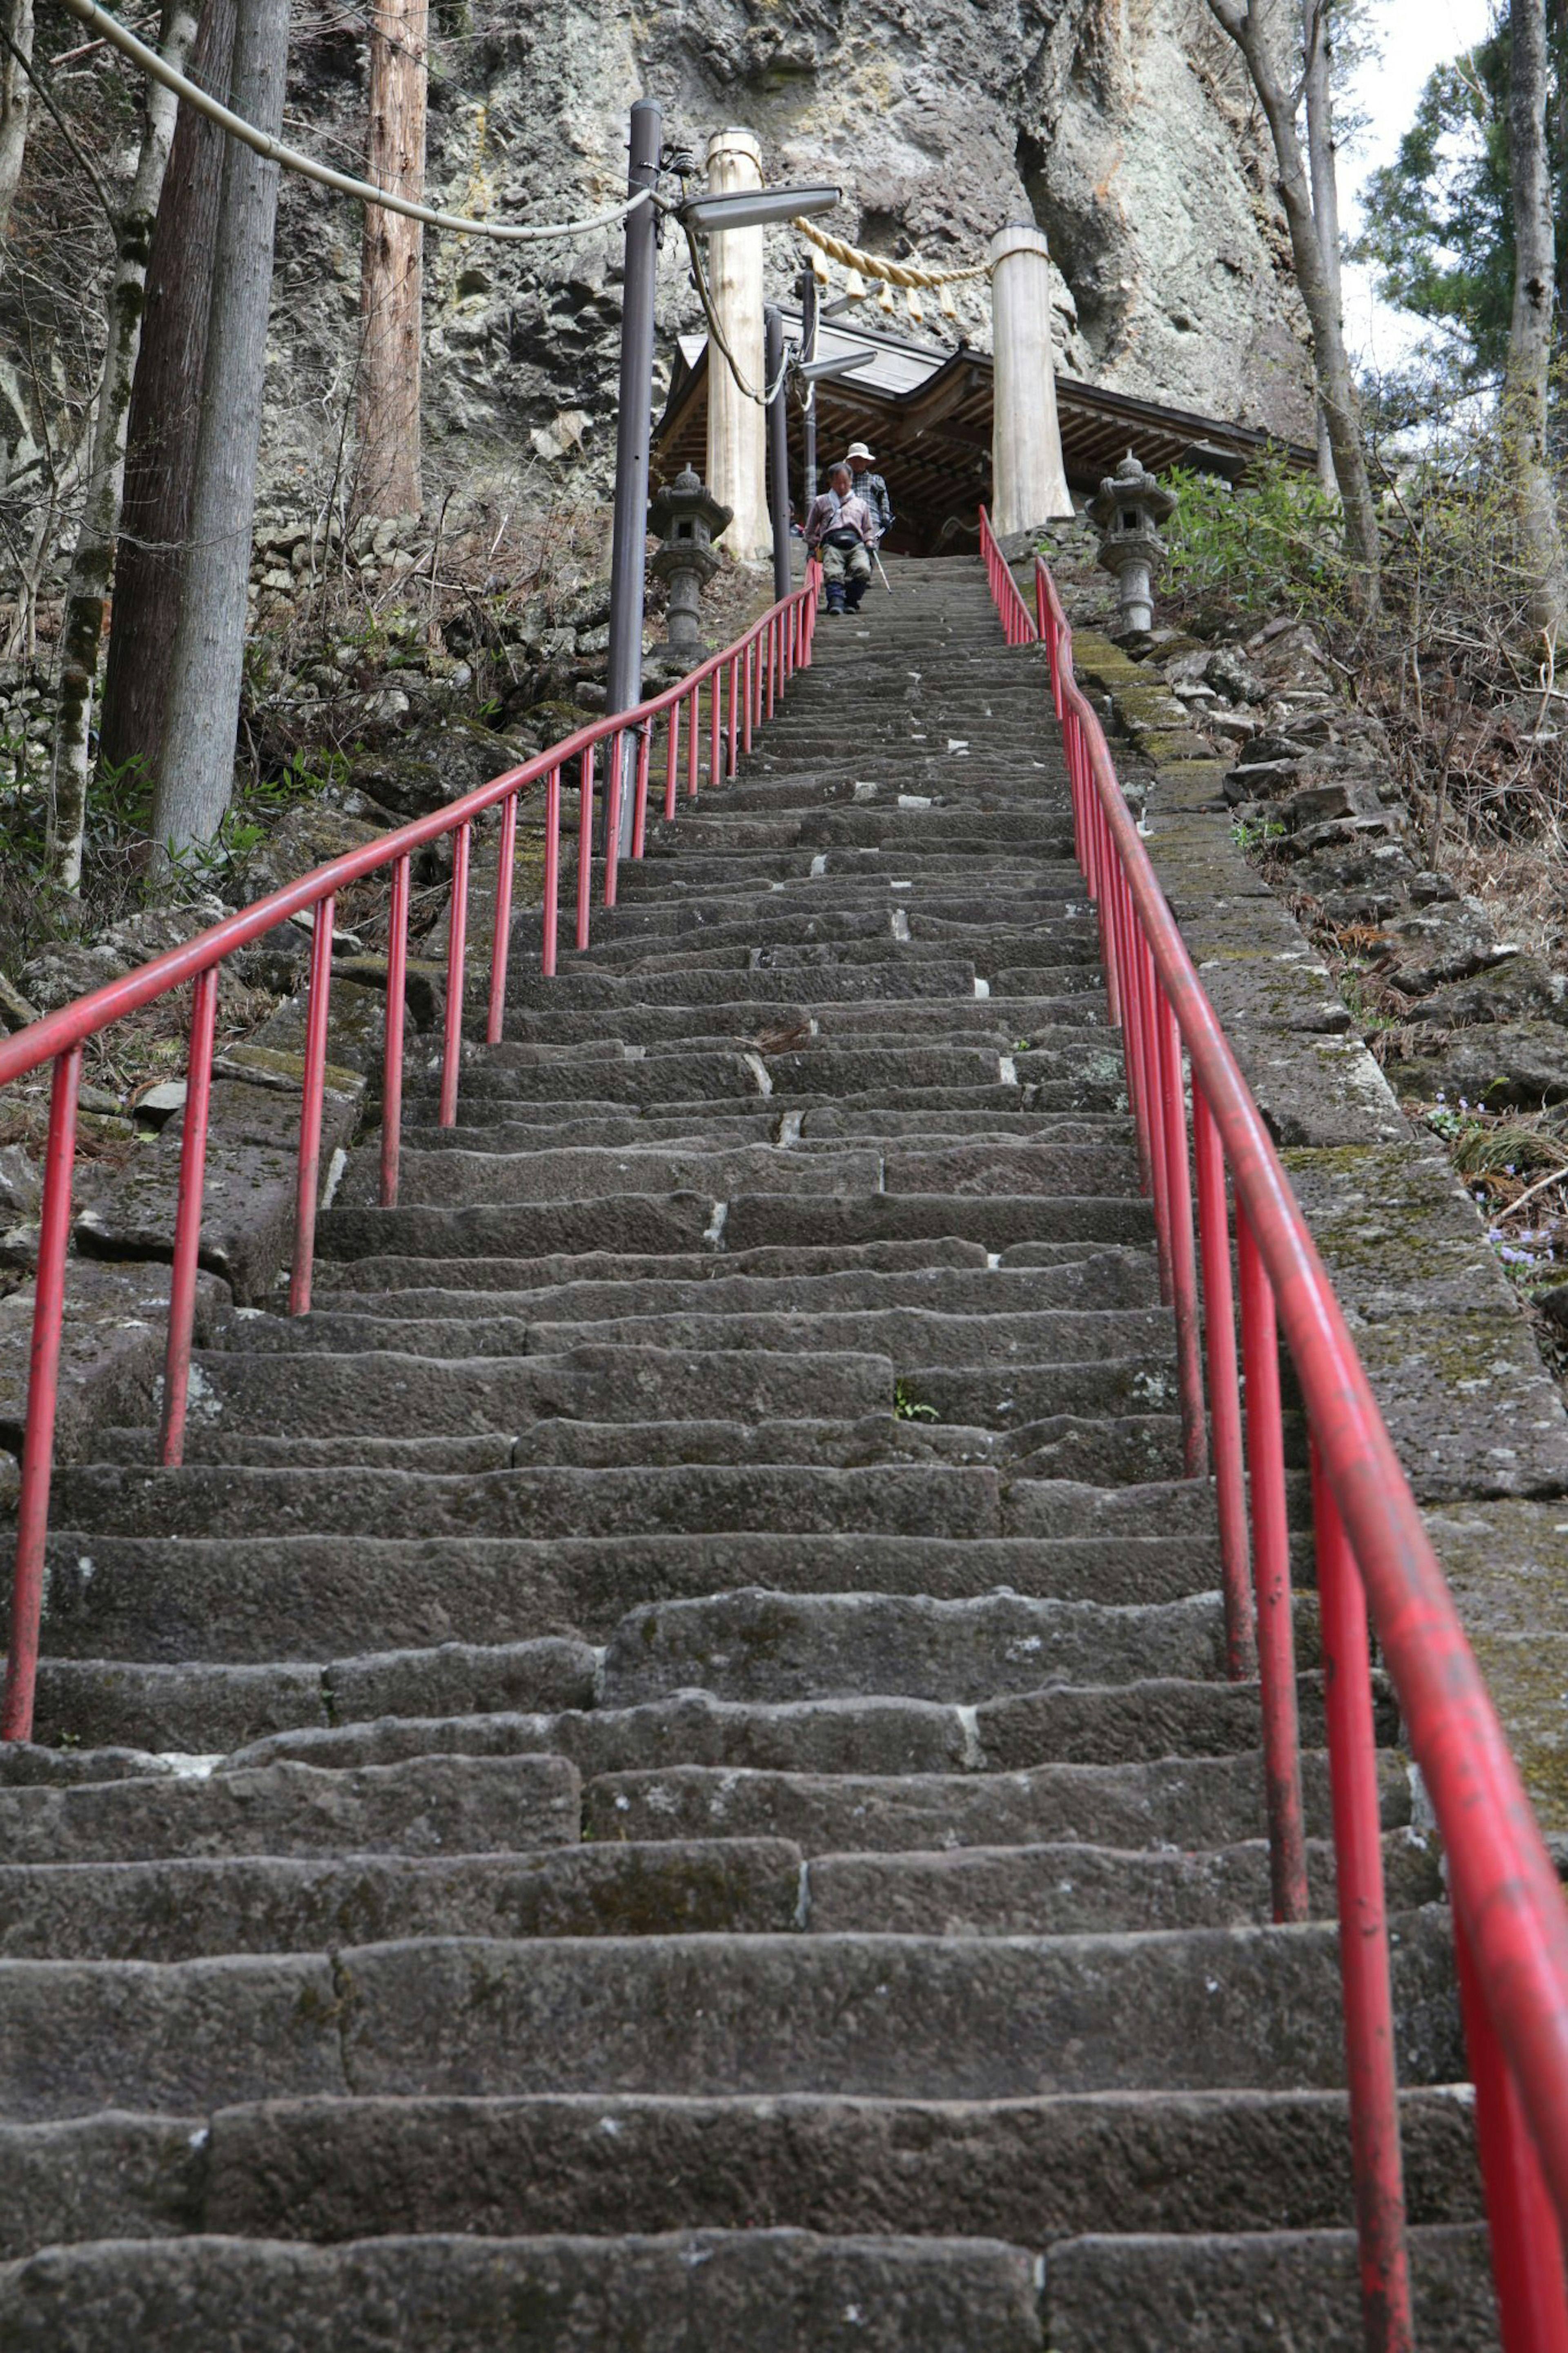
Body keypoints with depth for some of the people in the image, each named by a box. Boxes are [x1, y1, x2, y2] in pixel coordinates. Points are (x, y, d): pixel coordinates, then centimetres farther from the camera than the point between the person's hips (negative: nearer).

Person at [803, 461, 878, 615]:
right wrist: (812, 548, 13)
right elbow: (811, 530, 29)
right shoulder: (821, 502, 28)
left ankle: (851, 600, -20)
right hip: (832, 543, -1)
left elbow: (869, 529, 33)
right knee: (832, 574, -33)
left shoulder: (860, 504, 32)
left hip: (856, 544, 1)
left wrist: (869, 544, 12)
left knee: (863, 570, -31)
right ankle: (836, 601, -45)